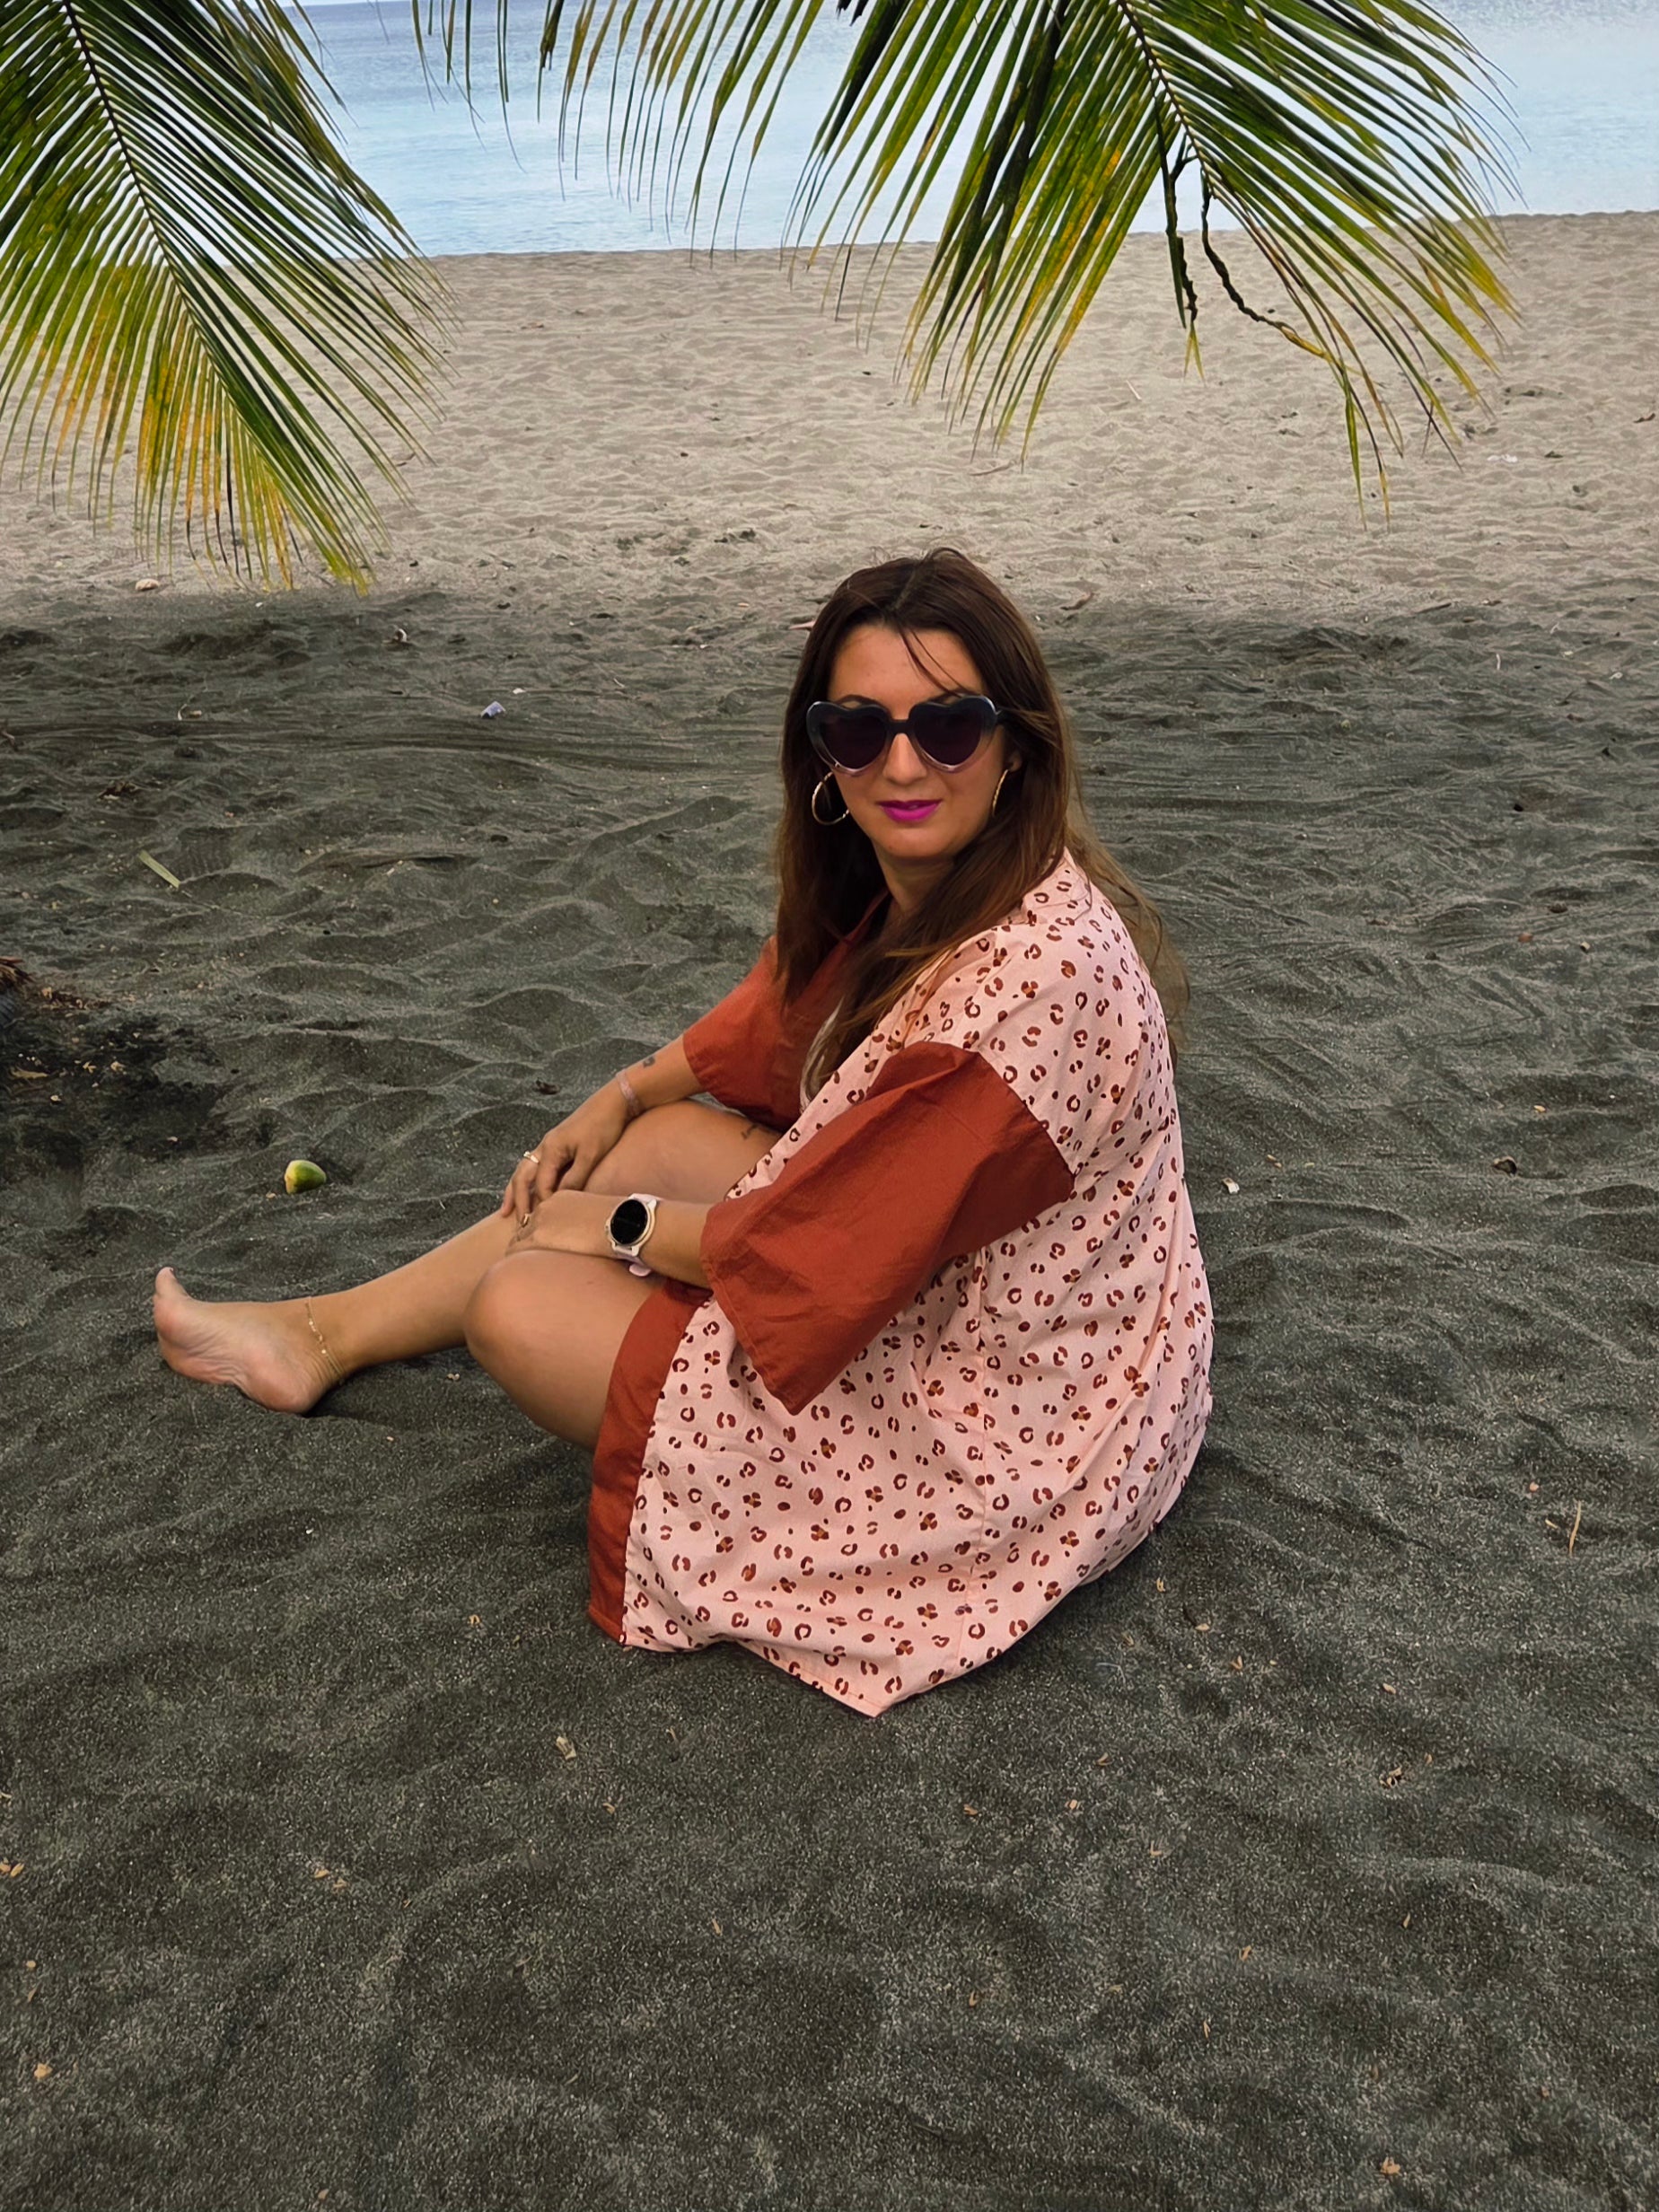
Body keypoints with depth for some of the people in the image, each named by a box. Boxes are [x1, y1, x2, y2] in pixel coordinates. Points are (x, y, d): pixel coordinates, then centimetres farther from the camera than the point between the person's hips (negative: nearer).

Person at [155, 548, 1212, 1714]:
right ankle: (325, 1333, 29)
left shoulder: (1033, 978, -34)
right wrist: (621, 1097, 14)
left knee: (520, 1301, -10)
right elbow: (781, 1019, 17)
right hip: (928, 1278, 9)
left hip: (993, 1435, -8)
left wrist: (627, 1227, -9)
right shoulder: (916, 885, -5)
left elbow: (819, 1252, -25)